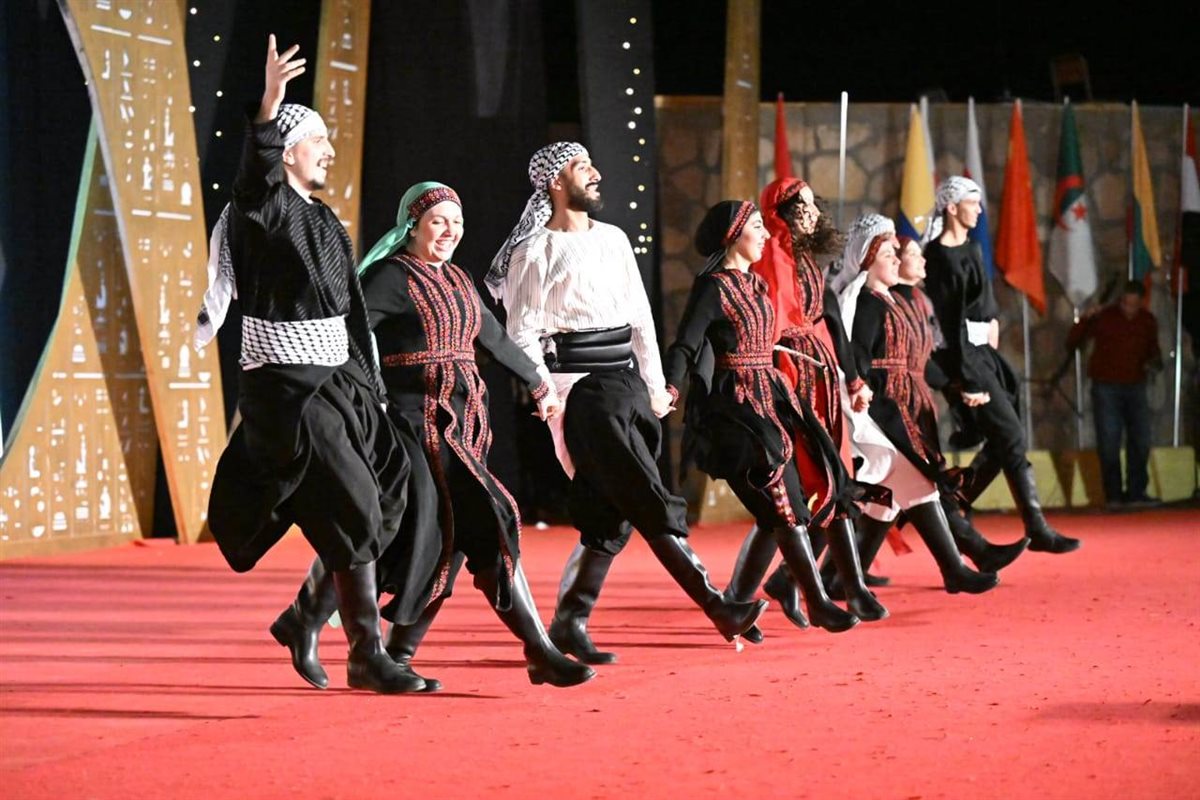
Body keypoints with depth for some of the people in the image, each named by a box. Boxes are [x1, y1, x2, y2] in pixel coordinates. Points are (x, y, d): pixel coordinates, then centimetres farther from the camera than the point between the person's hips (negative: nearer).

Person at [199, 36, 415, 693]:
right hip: (284, 388, -8)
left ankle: (303, 620, 20)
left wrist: (369, 387, 20)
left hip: (337, 383, 8)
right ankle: (367, 658, -5)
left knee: (384, 507, 5)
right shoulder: (264, 211, -9)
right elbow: (256, 171, -34)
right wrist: (270, 102, -50)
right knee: (352, 518, -12)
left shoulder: (325, 222, 16)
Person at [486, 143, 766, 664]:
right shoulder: (536, 250, -3)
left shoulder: (613, 239, 16)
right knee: (652, 503, -11)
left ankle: (569, 622, 11)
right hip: (579, 385, -7)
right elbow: (522, 331, -6)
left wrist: (654, 384, 14)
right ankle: (717, 609, -13)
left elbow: (640, 315, 19)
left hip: (627, 380, 7)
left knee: (613, 513, 4)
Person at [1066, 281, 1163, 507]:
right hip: (1106, 388, -4)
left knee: (1140, 442, 3)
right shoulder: (1104, 317, -4)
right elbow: (1072, 342, -4)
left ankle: (1136, 493, 12)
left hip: (1135, 387, 4)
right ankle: (1114, 495, -1)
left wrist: (1154, 361, 1)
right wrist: (1085, 320, -18)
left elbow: (1153, 350, 23)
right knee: (1109, 443, -5)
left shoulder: (1148, 321, 8)